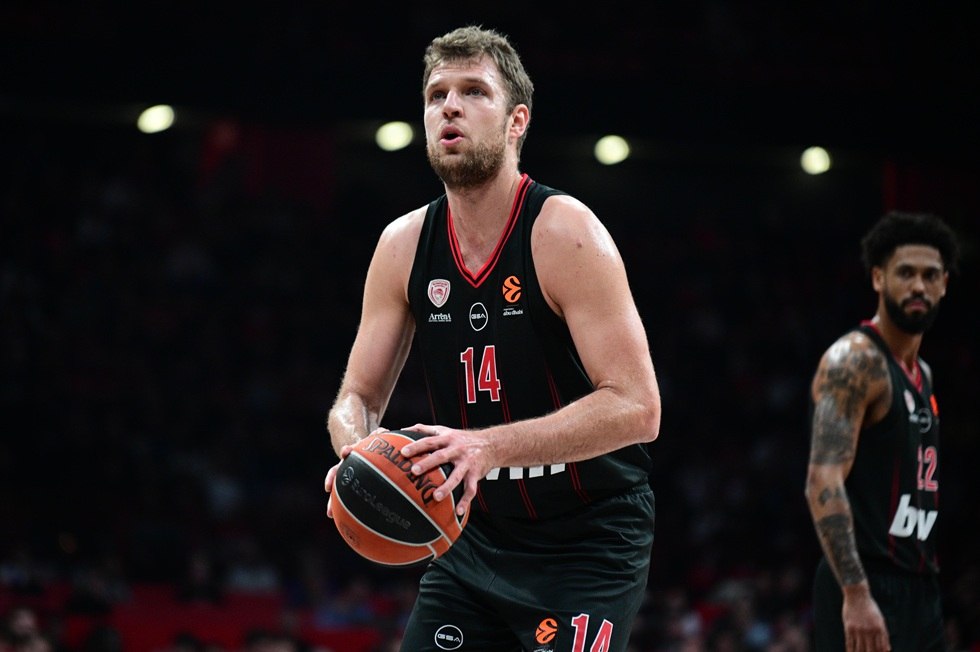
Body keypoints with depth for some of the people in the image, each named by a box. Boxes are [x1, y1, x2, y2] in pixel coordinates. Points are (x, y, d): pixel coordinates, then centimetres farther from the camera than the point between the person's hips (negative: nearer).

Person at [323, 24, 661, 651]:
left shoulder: (564, 232, -17)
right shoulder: (404, 246, 1)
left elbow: (636, 408, -24)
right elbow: (359, 396, 7)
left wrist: (488, 446, -34)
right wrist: (357, 454, -18)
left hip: (590, 545, -6)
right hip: (478, 537, 6)